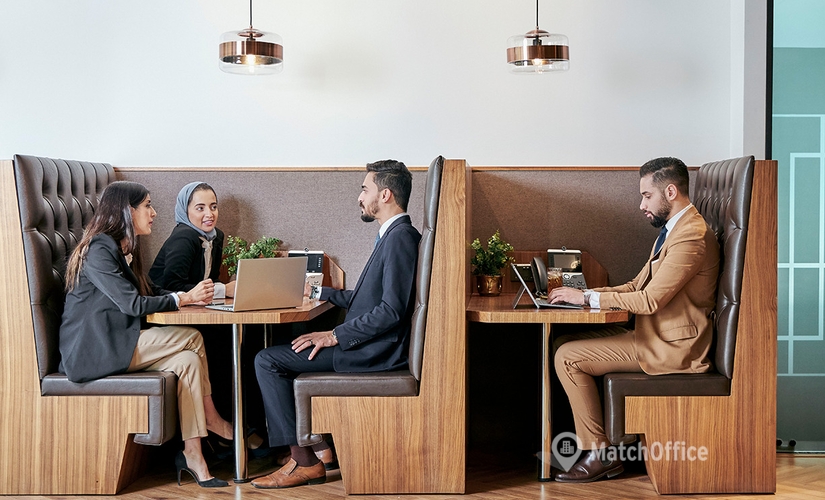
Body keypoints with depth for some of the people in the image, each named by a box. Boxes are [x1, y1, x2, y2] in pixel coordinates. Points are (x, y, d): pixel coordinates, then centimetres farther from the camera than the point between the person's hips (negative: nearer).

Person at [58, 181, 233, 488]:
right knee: (191, 338, -16)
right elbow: (132, 303, -20)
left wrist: (194, 293, -1)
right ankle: (211, 418, 2)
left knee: (188, 360, -14)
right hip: (93, 352, -9)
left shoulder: (123, 249, 19)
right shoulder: (99, 249, -13)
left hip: (116, 344, 9)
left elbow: (151, 291, 16)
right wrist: (185, 298, -12)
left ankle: (192, 455, -18)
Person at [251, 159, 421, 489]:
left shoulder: (401, 238, -17)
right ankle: (319, 446, 17)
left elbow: (392, 310, -25)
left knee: (268, 360, -10)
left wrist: (334, 336, -20)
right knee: (286, 351, 21)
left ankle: (304, 462, -6)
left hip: (375, 351, -11)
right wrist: (316, 292, 26)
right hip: (369, 346, 11)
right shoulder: (393, 236, 15)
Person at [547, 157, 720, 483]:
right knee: (564, 342, 6)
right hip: (655, 335, 11)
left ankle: (600, 454, -7)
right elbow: (637, 286, 16)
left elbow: (650, 300, -24)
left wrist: (588, 297, -15)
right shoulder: (673, 229, 15)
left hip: (671, 347, -10)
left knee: (567, 357, -15)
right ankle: (579, 441, 8)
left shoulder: (691, 236, -19)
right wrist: (582, 295, 3)